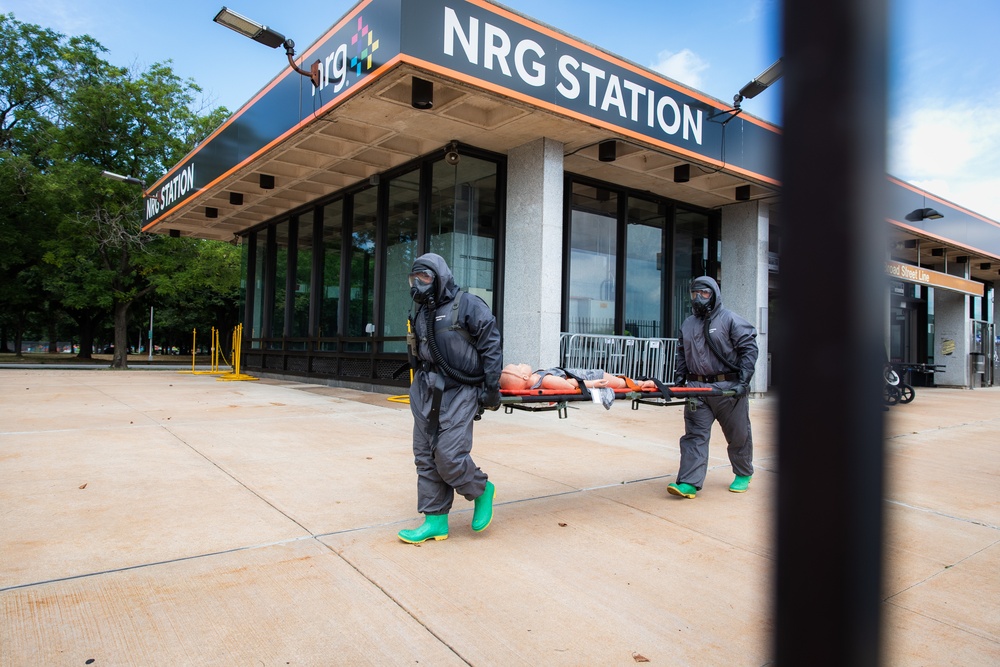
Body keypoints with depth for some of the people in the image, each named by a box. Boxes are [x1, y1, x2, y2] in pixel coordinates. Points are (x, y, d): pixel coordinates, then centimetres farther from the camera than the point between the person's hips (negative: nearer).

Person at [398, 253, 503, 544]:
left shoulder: (468, 305, -7)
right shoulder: (422, 313, 16)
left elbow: (491, 346, -9)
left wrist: (491, 389, -12)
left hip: (458, 392, -7)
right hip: (426, 394, 8)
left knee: (449, 457, -13)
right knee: (426, 458, 6)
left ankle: (482, 490, 17)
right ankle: (436, 522, 17)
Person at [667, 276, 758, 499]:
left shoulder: (730, 320, -3)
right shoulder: (687, 324, 13)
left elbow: (749, 349, -6)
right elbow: (681, 355, 20)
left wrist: (743, 381, -13)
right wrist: (679, 379, 8)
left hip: (728, 388, -4)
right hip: (697, 388, 4)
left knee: (738, 434, 11)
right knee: (695, 435, -3)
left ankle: (744, 474, 33)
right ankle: (689, 483, -6)